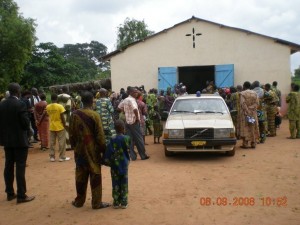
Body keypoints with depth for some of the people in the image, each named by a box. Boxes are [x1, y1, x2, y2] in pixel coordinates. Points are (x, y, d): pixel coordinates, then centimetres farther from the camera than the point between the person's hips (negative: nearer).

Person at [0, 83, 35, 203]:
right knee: (20, 167, -2)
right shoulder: (21, 104, -16)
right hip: (19, 140, -6)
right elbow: (26, 123, -16)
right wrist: (25, 130, 5)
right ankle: (21, 195, 4)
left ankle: (10, 193, 22)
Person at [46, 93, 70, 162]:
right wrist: (65, 125, -5)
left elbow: (49, 115, 7)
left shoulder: (48, 107, 0)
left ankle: (52, 157, 15)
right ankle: (62, 157, 8)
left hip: (52, 127, 4)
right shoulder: (60, 106, -14)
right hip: (60, 126, -4)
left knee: (52, 142, 11)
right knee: (61, 142, 4)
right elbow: (62, 117, -13)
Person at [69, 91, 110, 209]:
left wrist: (74, 146, 18)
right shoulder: (94, 115, -13)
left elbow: (72, 134, 7)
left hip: (80, 150, 4)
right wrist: (103, 149, -2)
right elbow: (100, 135, -12)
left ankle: (79, 201, 25)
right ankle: (97, 203, 10)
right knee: (95, 176, 4)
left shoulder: (74, 115, 0)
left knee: (80, 176, 14)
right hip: (93, 150, -4)